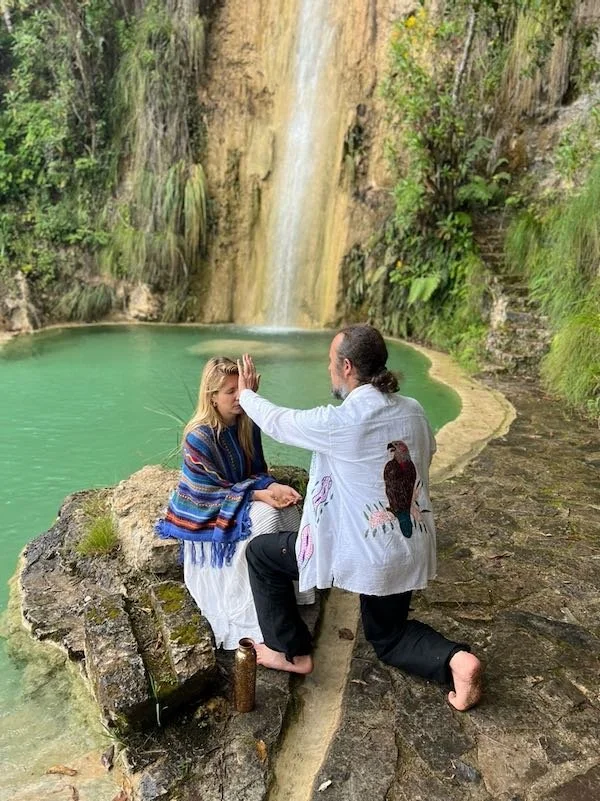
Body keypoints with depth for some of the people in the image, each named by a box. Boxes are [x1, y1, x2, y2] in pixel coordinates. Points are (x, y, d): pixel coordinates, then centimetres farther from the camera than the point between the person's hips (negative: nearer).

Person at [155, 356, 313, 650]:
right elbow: (210, 492, -21)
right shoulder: (199, 437, -26)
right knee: (266, 516, -27)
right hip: (205, 512, -6)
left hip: (238, 499, 7)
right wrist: (257, 495, -27)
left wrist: (272, 486, -19)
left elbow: (256, 470, 3)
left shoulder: (247, 424, -6)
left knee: (287, 507, -18)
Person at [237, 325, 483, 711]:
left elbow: (278, 422, -6)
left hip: (361, 553, -7)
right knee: (389, 635, 31)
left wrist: (247, 393, 14)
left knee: (261, 552, 14)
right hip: (411, 551, 7)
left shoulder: (340, 422, -21)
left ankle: (291, 652, 22)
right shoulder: (414, 410, -2)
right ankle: (454, 659, 5)